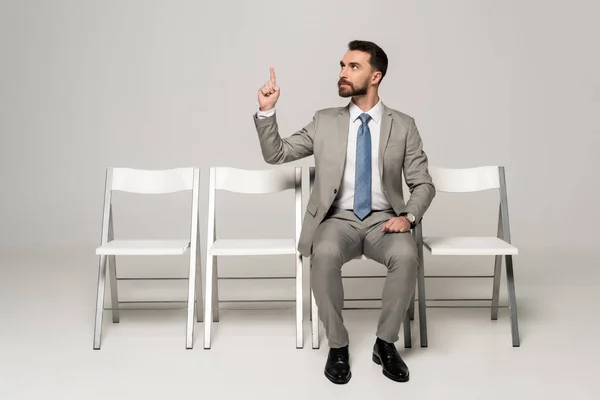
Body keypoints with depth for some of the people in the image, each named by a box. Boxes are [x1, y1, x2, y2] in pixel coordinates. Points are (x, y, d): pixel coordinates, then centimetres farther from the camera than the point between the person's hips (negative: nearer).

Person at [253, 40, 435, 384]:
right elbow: (276, 154, 9)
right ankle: (337, 346, -14)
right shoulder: (325, 121, 8)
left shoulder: (403, 125, 5)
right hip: (339, 220, 0)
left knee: (406, 256, -33)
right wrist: (266, 111, -5)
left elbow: (424, 184, 4)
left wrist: (408, 216, -15)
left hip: (384, 221, 0)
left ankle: (386, 343, -11)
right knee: (325, 255, -34)